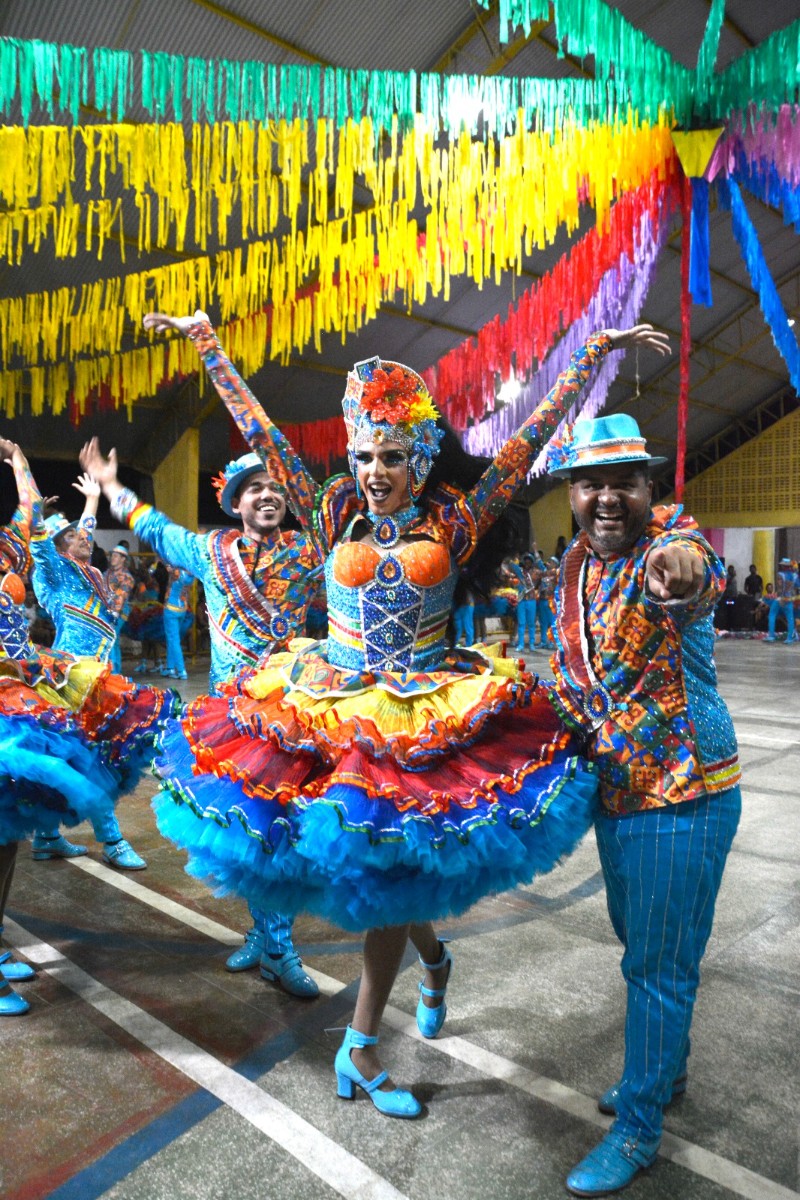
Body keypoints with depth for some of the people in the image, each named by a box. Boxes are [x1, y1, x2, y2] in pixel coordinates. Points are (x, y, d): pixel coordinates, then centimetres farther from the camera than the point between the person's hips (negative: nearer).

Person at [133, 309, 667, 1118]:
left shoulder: (455, 523, -2)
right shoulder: (334, 515, 0)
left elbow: (531, 437, -1)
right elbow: (259, 433, 3)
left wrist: (595, 352, 0)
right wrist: (206, 341, 6)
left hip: (430, 715, -1)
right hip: (330, 709, 2)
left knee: (386, 872, 5)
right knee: (373, 870, 8)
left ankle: (360, 1050, 28)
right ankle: (433, 957, 43)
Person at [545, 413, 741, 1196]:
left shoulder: (672, 539, -19)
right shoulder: (573, 561, 2)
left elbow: (694, 581, -45)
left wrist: (681, 571, -67)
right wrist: (568, 717, -1)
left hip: (683, 793, -7)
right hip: (615, 786, 8)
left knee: (658, 963, 5)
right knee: (635, 938, 23)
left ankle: (638, 1127, 26)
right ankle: (666, 1069, 47)